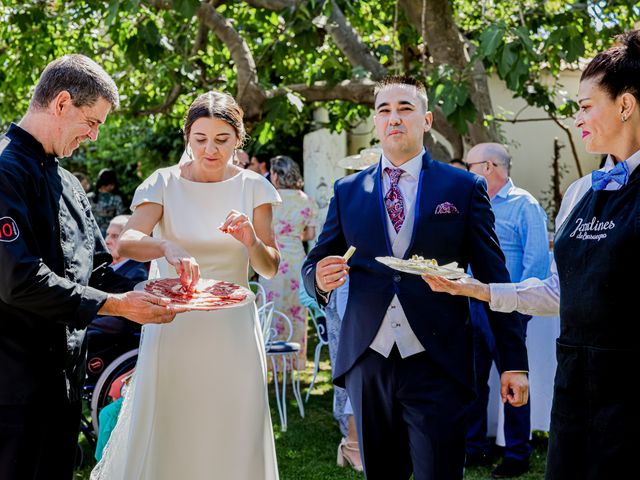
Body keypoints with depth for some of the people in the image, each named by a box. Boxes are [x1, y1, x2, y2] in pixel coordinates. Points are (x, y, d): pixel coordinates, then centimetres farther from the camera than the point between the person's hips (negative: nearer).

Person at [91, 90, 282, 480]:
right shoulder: (165, 183, -2)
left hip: (232, 328, 1)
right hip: (173, 326, -1)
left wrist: (251, 240, -19)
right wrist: (167, 248, -38)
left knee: (232, 436, 5)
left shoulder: (253, 187, 2)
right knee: (166, 434, 2)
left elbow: (270, 268, 2)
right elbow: (127, 243, -18)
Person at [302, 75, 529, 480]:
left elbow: (493, 277, 2)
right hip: (367, 363, 3)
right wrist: (320, 278, -14)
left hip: (438, 366, -2)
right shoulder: (348, 191, 10)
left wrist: (513, 361, -2)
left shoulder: (465, 188, 3)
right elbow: (314, 266, 11)